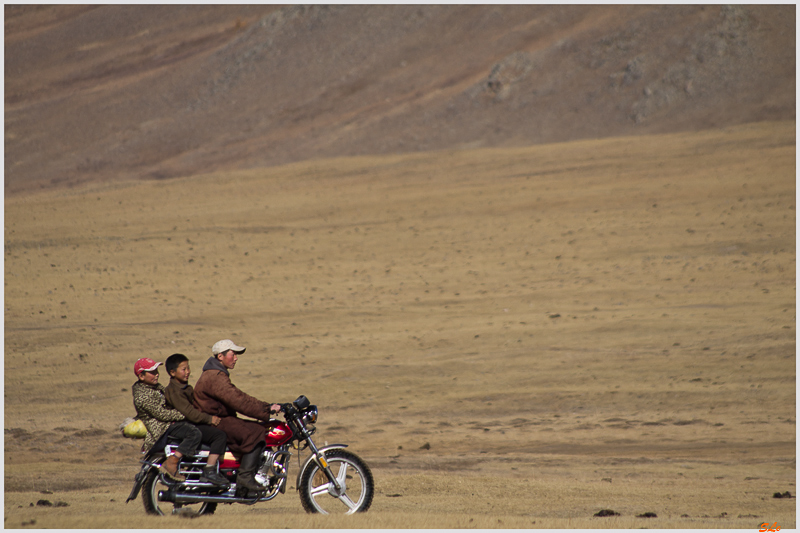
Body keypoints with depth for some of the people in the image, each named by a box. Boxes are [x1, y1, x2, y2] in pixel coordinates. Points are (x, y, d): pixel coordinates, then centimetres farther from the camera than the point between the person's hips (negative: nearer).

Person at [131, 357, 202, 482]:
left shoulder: (157, 387, 11)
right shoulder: (142, 396, -20)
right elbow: (161, 414, -22)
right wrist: (185, 413, -20)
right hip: (162, 428, -10)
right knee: (194, 433, -29)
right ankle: (171, 464, -28)